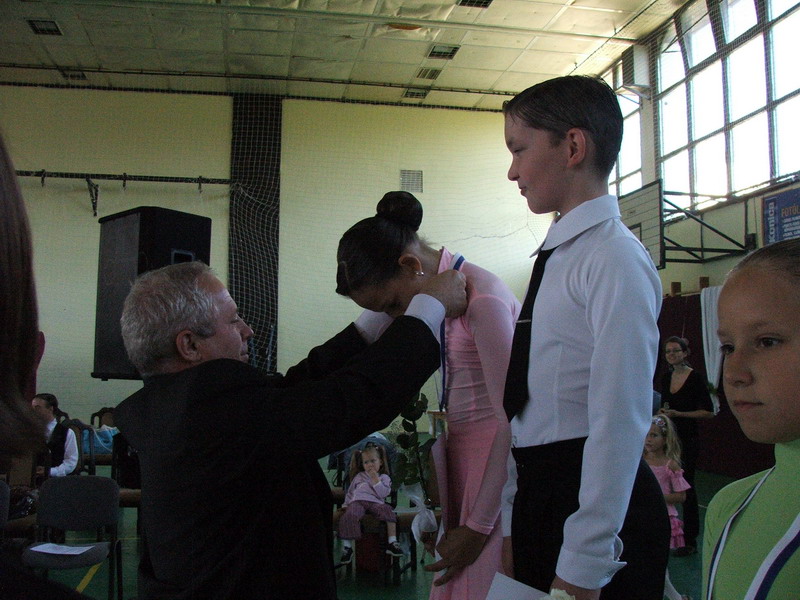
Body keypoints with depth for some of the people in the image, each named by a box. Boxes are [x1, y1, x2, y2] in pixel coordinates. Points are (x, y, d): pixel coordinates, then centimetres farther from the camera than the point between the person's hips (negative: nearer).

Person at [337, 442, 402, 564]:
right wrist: (346, 504, 19)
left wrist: (375, 480, 0)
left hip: (375, 502, -1)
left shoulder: (384, 477, 21)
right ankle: (347, 547, -30)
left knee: (388, 511, -33)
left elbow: (383, 493, 3)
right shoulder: (359, 476, 30)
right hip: (358, 501, 1)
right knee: (349, 515, -34)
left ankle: (392, 543, -28)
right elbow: (350, 492, 33)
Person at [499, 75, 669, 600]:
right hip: (539, 496, 8)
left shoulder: (615, 258, -15)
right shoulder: (559, 258, 11)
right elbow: (530, 409, 11)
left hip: (597, 500, -8)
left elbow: (621, 419, -21)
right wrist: (513, 525, 13)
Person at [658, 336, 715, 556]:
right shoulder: (666, 378, 9)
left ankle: (689, 541, 8)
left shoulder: (695, 378, -11)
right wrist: (662, 412, 1)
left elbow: (708, 412, -12)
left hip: (688, 438, -7)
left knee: (685, 486, -2)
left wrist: (679, 414, -17)